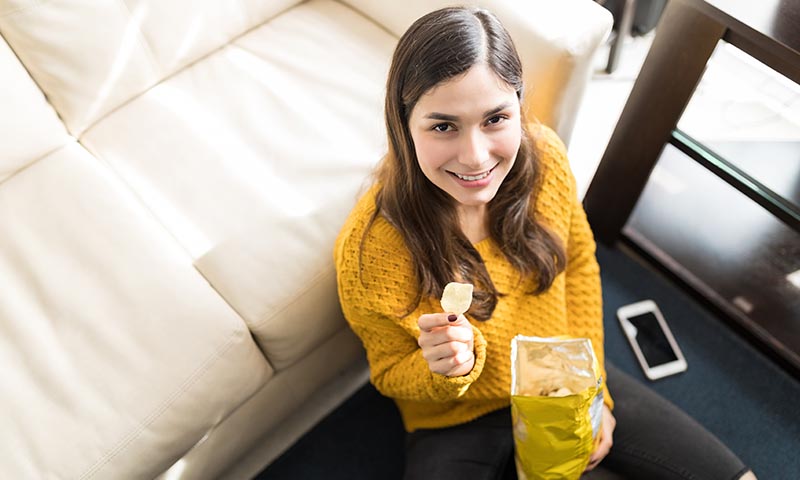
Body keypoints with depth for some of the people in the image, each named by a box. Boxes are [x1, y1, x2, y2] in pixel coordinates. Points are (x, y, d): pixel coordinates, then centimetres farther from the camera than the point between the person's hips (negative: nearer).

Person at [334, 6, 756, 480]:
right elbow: (392, 374, -11)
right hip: (461, 422, -2)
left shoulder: (543, 155, -19)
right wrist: (446, 370, -33)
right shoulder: (370, 248, -30)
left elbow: (579, 264, 0)